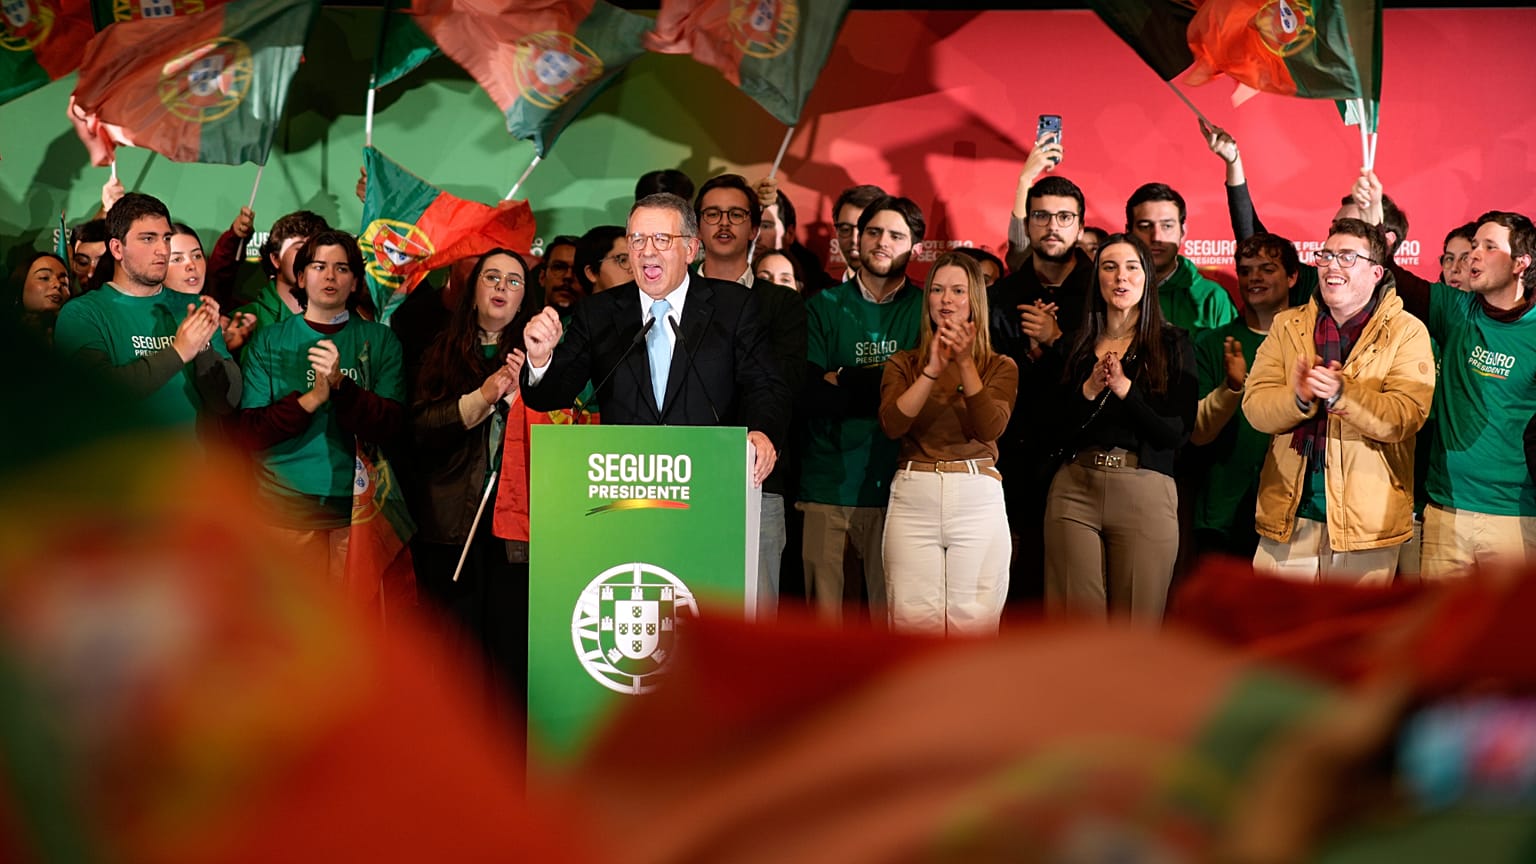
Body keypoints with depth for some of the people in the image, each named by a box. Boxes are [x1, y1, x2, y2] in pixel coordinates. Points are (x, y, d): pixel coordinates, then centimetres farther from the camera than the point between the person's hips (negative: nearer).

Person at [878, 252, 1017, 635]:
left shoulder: (1000, 367, 11)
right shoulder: (904, 364, 13)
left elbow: (990, 428, -7)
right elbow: (891, 424, -5)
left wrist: (965, 363, -16)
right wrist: (933, 369, -14)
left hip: (977, 499, -1)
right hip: (913, 498, 1)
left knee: (972, 625, -4)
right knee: (913, 623, -4)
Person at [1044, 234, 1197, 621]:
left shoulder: (1172, 345, 6)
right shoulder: (1076, 345, 14)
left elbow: (1178, 433, -2)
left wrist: (1124, 388, -11)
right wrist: (1090, 390, -7)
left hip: (1145, 492, -2)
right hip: (1074, 490, 2)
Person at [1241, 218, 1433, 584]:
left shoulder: (1407, 332, -1)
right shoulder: (1287, 326, 9)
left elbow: (1405, 416, -14)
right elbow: (1254, 405, -1)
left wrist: (1341, 394, -29)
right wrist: (1298, 398, -22)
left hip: (1365, 522, -3)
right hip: (1289, 514, 3)